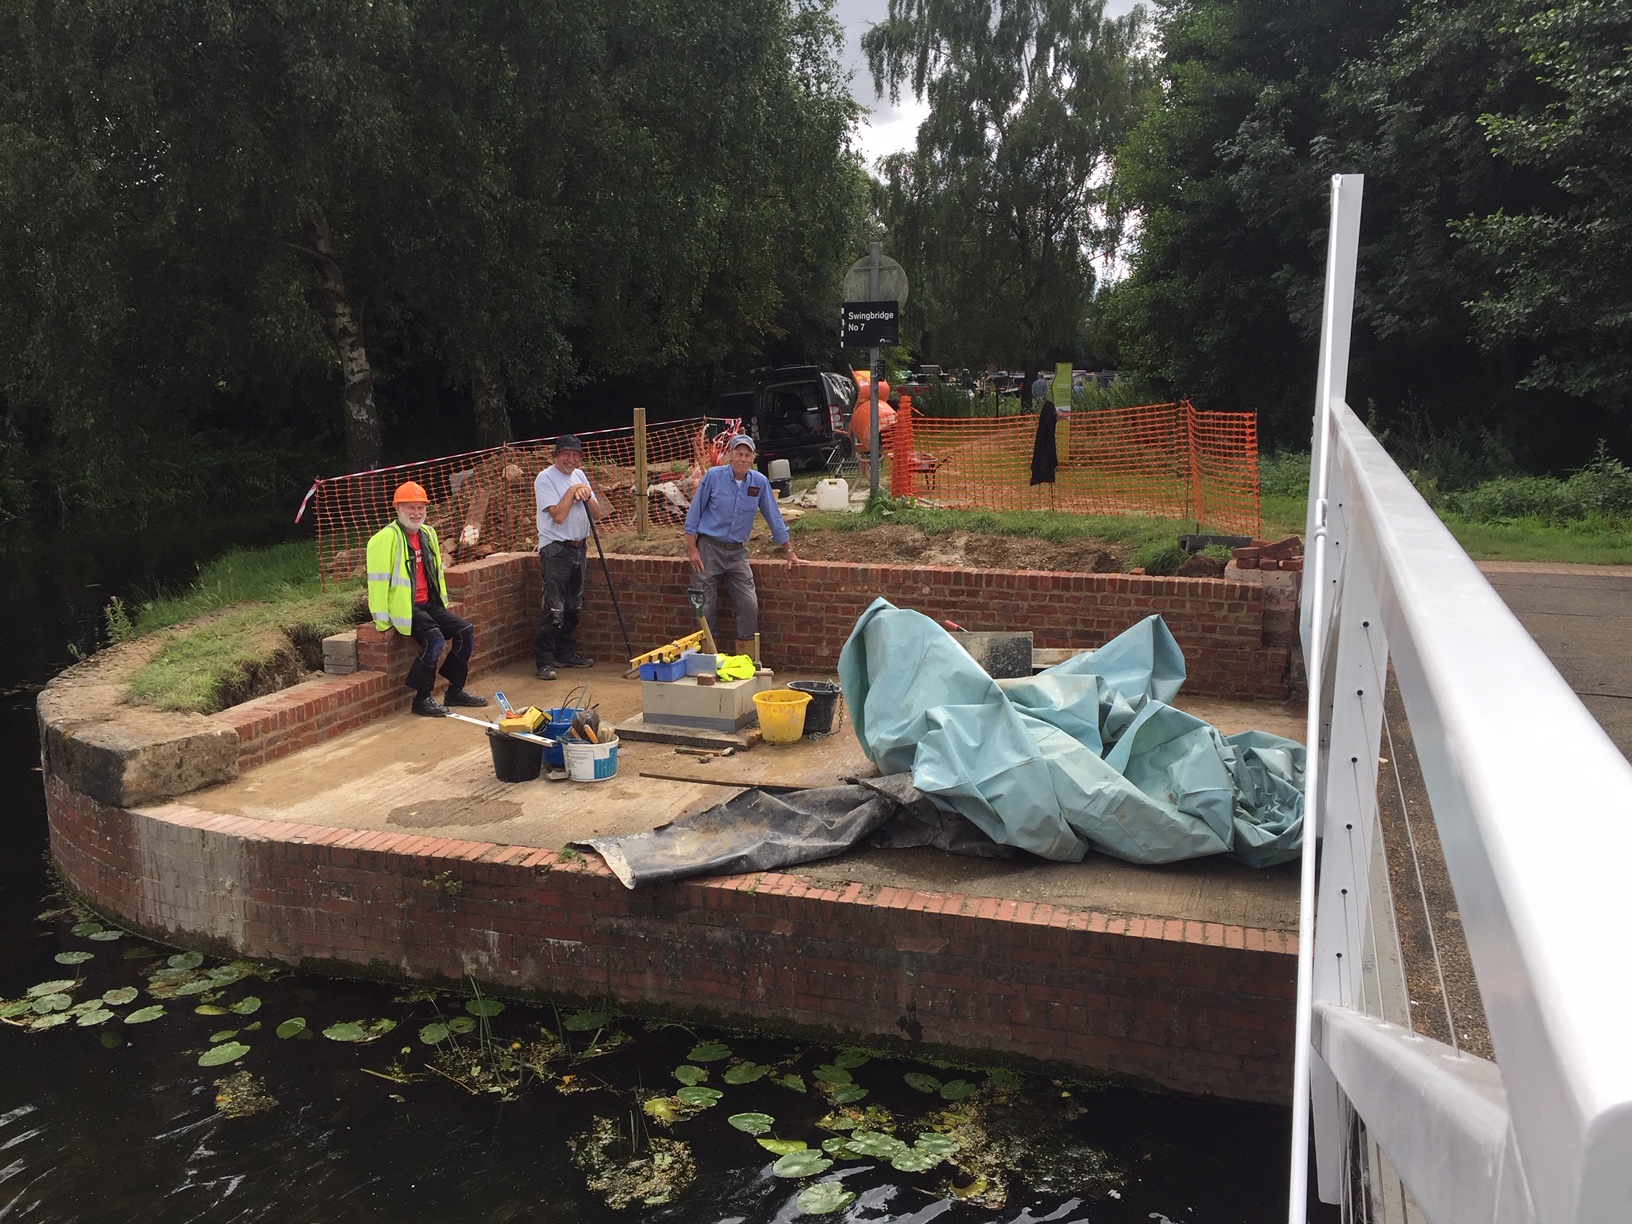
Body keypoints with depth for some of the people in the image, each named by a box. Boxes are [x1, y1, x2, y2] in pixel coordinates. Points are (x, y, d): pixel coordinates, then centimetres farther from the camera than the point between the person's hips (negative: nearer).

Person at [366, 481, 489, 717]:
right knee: (435, 639, -28)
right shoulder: (386, 538, -14)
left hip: (428, 604, 8)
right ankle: (422, 699, -15)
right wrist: (383, 622, -16)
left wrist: (444, 606, 23)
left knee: (466, 632, -3)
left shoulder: (428, 534, 13)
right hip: (403, 608, -8)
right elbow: (378, 580, -16)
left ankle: (455, 691, 9)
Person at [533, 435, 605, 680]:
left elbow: (598, 514, 10)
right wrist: (572, 491, -12)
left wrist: (587, 496, -7)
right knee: (553, 609, -11)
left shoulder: (579, 476, 13)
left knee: (574, 607, 14)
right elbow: (558, 515, -20)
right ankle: (544, 661, -8)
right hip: (556, 550, -7)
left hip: (579, 548, 8)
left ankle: (565, 653, 25)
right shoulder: (545, 479, -8)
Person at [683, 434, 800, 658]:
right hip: (709, 549, -2)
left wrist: (789, 551, 8)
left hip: (737, 552, 3)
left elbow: (774, 517, 7)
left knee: (749, 605, -5)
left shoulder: (760, 482, -1)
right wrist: (692, 549, -8)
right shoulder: (713, 476, -8)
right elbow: (694, 513, -3)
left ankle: (747, 658, 7)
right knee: (707, 606, 1)